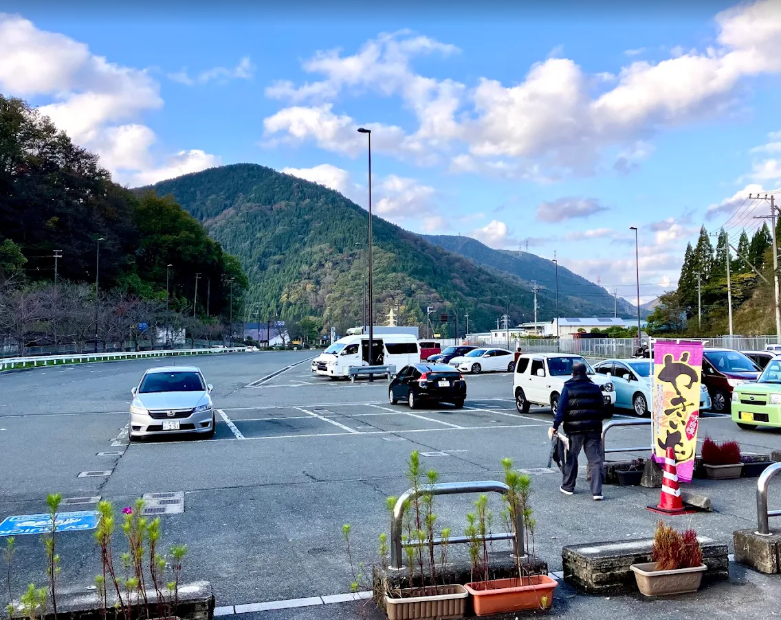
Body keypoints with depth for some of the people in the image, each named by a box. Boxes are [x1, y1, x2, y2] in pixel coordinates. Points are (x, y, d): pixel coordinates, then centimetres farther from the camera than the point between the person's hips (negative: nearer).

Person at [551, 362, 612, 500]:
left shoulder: (568, 388, -3)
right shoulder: (595, 388, 8)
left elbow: (561, 409, -11)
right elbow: (603, 408, 12)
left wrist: (556, 425, -10)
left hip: (574, 429, -2)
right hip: (593, 429, 2)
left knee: (571, 458, 13)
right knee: (595, 459, 2)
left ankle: (568, 487, 23)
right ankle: (597, 491, -4)